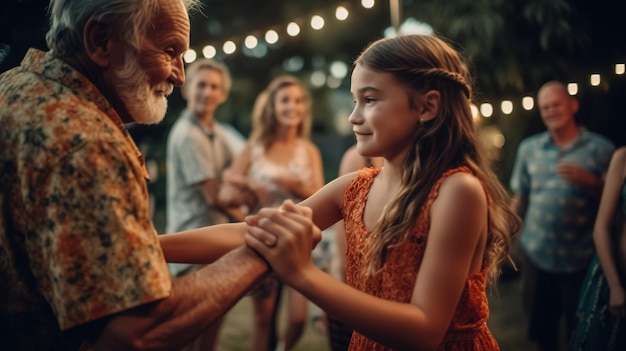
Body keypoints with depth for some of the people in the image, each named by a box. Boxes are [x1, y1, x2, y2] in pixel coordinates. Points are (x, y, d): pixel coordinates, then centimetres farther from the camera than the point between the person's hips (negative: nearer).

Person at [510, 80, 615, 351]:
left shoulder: (600, 148, -3)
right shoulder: (528, 147, 5)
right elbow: (520, 198, 9)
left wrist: (588, 181, -17)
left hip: (581, 257, -2)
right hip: (535, 253, 2)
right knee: (540, 328, 16)